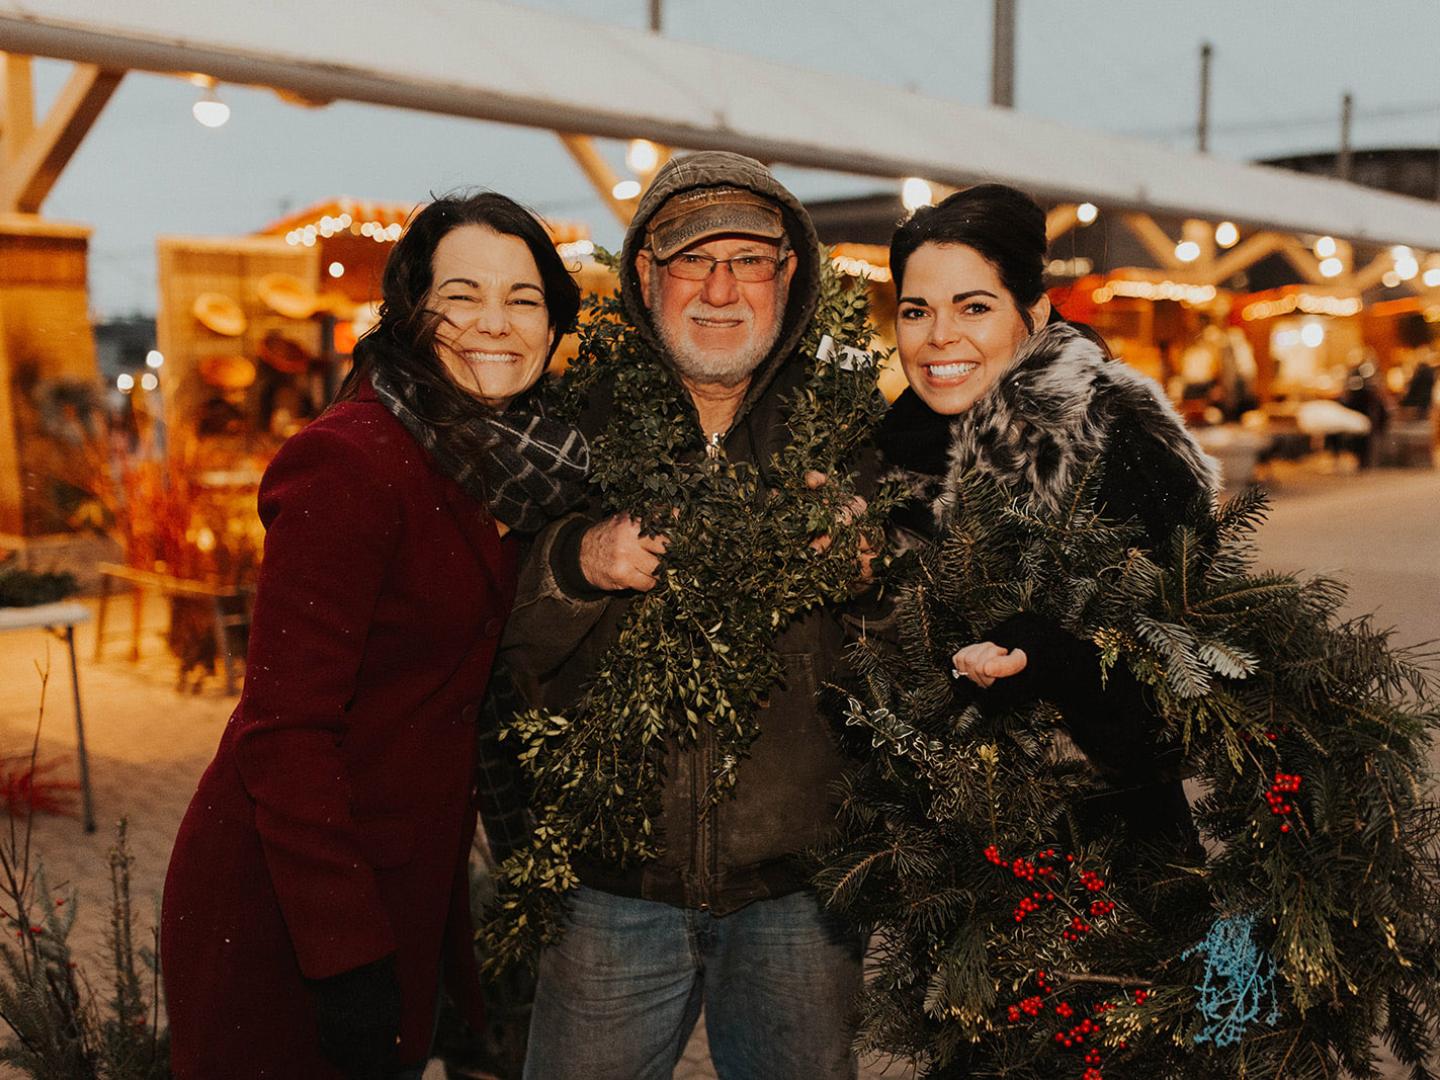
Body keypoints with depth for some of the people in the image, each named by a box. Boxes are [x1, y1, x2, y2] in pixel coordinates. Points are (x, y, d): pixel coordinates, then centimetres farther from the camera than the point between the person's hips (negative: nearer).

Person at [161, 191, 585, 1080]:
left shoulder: (495, 463, 3)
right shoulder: (351, 460, -22)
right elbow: (284, 726, -24)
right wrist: (346, 956, -23)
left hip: (406, 890, 8)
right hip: (285, 913, -8)